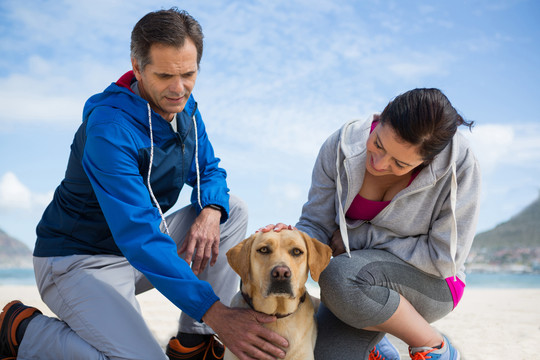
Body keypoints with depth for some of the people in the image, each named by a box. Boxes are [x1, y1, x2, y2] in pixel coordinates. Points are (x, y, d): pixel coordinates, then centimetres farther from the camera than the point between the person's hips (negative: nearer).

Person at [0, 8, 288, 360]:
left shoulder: (185, 108, -2)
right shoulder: (109, 127, -29)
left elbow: (209, 171, 9)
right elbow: (138, 236, -35)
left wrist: (211, 211, -18)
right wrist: (215, 313, -41)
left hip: (144, 245, 8)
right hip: (79, 260, -8)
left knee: (234, 209, -3)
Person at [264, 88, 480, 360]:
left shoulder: (458, 164, -24)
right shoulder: (341, 146, -15)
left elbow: (444, 259, -20)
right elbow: (316, 225, -7)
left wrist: (360, 234, -20)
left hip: (432, 284, -3)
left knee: (340, 275, -33)